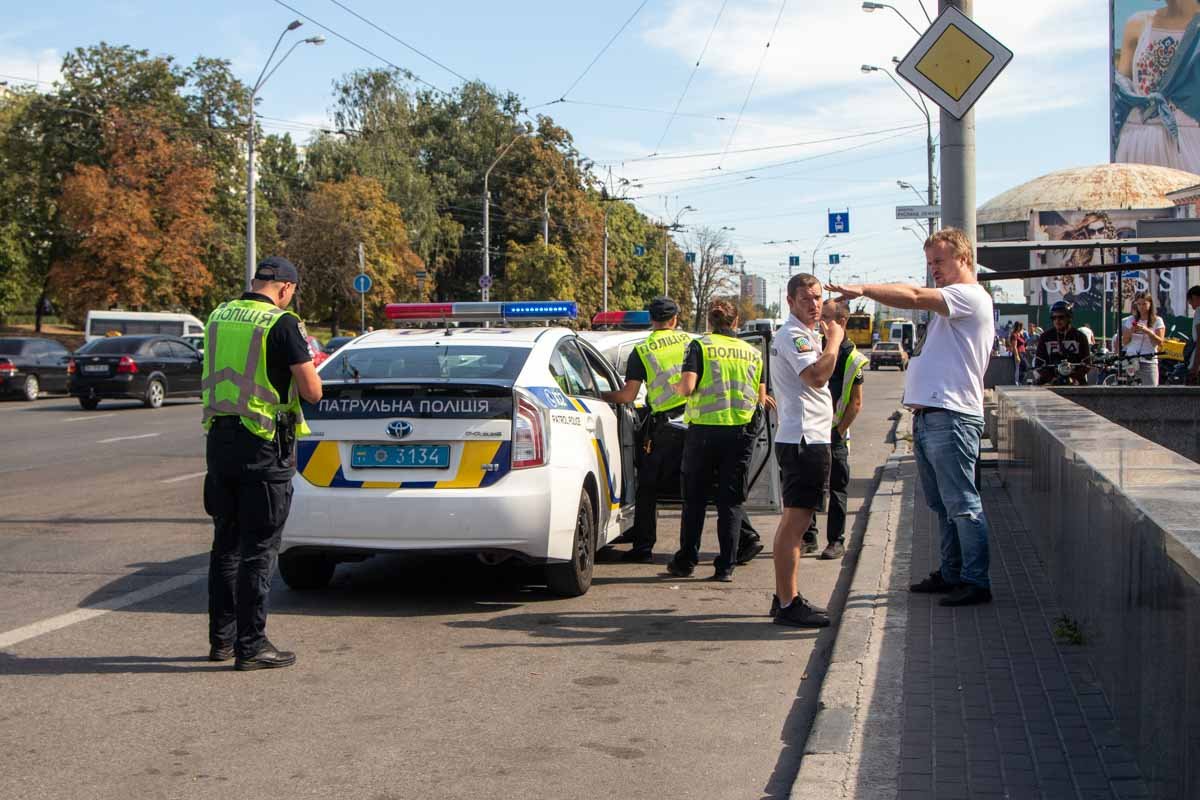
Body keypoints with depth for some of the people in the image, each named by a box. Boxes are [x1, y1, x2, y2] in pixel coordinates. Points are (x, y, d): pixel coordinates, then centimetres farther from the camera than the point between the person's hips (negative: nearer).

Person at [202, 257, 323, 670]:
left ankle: (221, 639, 22)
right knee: (258, 550, 0)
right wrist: (306, 367, 7)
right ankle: (251, 646, 3)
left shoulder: (218, 317, 9)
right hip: (263, 449, -7)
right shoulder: (282, 325, -12)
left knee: (226, 544, 16)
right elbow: (312, 391, -14)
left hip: (219, 441, 7)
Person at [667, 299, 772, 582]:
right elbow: (761, 398, 10)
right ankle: (726, 566, 4)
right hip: (740, 432, 2)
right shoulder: (753, 353, 10)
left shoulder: (700, 346, -2)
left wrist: (676, 386, 8)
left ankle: (686, 561, 17)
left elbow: (687, 386, -13)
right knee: (731, 501, 7)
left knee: (695, 498, 11)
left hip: (704, 429, -2)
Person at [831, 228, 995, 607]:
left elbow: (913, 297, -20)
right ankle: (951, 574, 23)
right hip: (928, 415, 10)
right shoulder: (947, 302, 24)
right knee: (942, 505, 15)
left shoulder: (971, 296, -9)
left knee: (962, 504, -7)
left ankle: (976, 581, -3)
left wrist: (862, 289, -19)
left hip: (951, 416, -10)